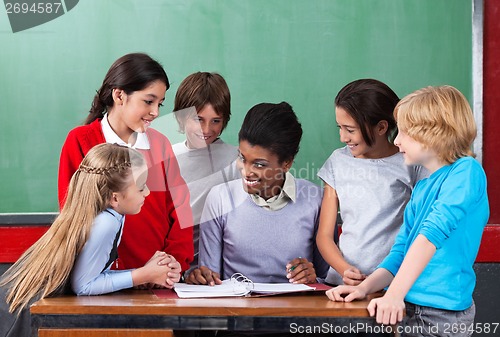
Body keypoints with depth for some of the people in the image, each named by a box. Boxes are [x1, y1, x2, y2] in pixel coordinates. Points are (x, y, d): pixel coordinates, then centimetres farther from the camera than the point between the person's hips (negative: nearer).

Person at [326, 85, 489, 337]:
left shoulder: (467, 171, -9)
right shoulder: (422, 188, 15)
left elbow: (433, 233, -20)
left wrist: (395, 294, -27)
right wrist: (365, 287, -1)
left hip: (443, 313, -7)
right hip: (408, 309, 7)